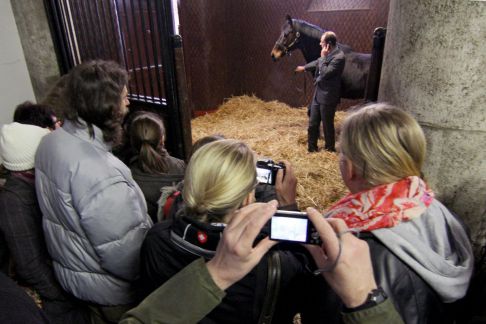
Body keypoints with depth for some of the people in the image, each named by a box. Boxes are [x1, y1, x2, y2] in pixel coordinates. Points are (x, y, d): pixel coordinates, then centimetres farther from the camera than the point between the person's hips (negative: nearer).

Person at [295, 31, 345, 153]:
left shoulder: (338, 57, -20)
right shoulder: (328, 54, 6)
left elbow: (325, 73, -26)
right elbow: (317, 63, 27)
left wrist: (323, 57, -19)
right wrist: (304, 67, 40)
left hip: (327, 97, -8)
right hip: (318, 94, 8)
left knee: (327, 125, 6)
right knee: (312, 124, 14)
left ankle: (330, 149, 25)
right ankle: (311, 148, 28)